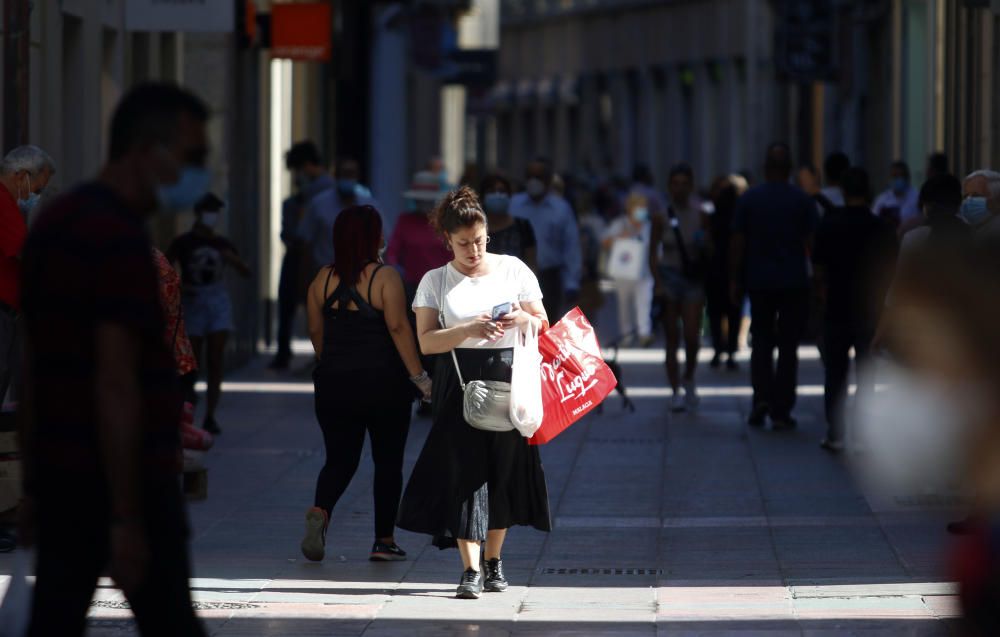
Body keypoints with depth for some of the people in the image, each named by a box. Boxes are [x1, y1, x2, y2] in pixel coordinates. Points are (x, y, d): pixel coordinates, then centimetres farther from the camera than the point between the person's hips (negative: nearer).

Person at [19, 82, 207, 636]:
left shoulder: (55, 223, 11)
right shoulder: (120, 238, -17)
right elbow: (115, 386, -21)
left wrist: (34, 485, 21)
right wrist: (128, 518, -21)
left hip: (60, 472, 8)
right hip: (126, 480, -8)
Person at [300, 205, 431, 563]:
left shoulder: (324, 279, 3)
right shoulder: (384, 277, -10)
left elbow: (316, 332, 9)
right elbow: (398, 328, -16)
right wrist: (418, 376, -13)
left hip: (334, 383, 3)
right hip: (384, 383, -3)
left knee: (340, 459, 10)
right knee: (388, 461, 9)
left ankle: (320, 511, -18)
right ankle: (384, 541, 11)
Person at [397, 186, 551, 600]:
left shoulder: (513, 270, 8)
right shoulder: (435, 282, 4)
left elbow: (543, 322, 12)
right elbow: (426, 341, -4)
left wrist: (523, 320, -11)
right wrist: (469, 329, -19)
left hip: (508, 378, 1)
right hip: (459, 383, -1)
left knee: (504, 470, 3)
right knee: (463, 472, -10)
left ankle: (494, 562, 19)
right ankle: (471, 570, -13)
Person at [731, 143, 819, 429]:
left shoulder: (749, 199, 1)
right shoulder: (803, 201, -2)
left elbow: (738, 243, 1)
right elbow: (812, 243, -3)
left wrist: (736, 279, 8)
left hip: (758, 282, 1)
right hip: (795, 283, -1)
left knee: (761, 342, 13)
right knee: (788, 346, 4)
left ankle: (762, 394, -8)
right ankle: (781, 411, 2)